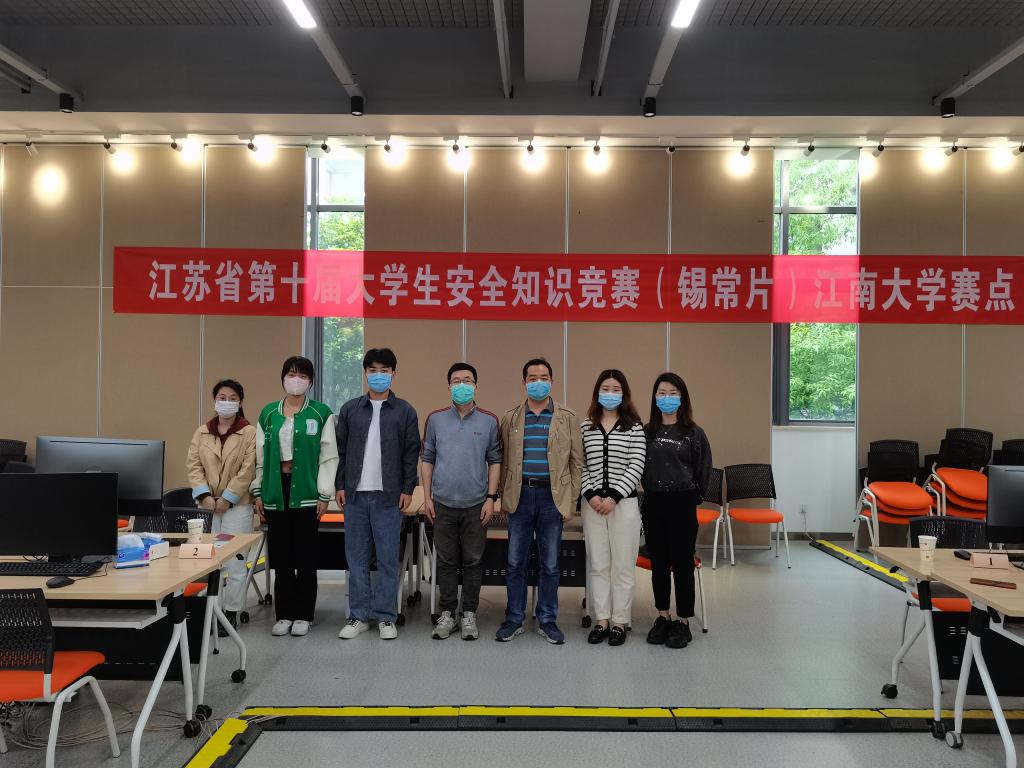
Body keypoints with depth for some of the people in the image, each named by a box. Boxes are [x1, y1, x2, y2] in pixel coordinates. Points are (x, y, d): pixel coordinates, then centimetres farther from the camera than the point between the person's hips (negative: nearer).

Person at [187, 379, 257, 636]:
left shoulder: (249, 433, -1)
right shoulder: (202, 432, 11)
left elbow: (247, 470, -8)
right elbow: (193, 465, 5)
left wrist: (227, 498, -11)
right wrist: (204, 495, -8)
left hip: (236, 505, -3)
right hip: (207, 504, 4)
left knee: (234, 562, -2)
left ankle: (231, 613, 7)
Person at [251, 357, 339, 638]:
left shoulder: (321, 414, -1)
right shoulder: (269, 413, 9)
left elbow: (328, 456, -2)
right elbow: (260, 454, 11)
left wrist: (324, 495, -6)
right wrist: (258, 491, 8)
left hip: (306, 491, -3)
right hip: (276, 490, 3)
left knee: (305, 557, 3)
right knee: (280, 557, 6)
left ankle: (302, 615, 14)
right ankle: (284, 615, 17)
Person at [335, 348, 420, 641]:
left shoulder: (405, 411, 3)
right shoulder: (350, 409, 8)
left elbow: (411, 453, 2)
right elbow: (340, 450, 9)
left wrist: (407, 489, -3)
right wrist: (340, 486, 3)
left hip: (388, 496, -2)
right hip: (355, 495, 2)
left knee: (388, 559, 2)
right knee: (356, 559, 7)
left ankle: (386, 617, 12)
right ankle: (359, 616, 16)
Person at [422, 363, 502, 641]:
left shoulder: (489, 421, 2)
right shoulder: (436, 419, 4)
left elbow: (494, 461, 4)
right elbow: (427, 459, 7)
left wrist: (491, 498, -3)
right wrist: (427, 497, 2)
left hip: (476, 504, -1)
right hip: (443, 503, 1)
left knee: (473, 561, 6)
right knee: (446, 561, 8)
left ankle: (469, 614, 17)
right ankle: (447, 613, 19)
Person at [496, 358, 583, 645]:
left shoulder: (567, 418, 4)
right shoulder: (510, 418, 7)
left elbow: (576, 461, 5)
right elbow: (503, 461, 8)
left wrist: (572, 500, 0)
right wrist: (503, 497, 3)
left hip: (552, 497, -1)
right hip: (520, 495, 1)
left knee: (550, 564, 7)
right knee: (515, 562, 6)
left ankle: (547, 621, 19)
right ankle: (514, 620, 18)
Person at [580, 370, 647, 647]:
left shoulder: (634, 427, -1)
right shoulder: (586, 426, 7)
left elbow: (636, 467, -7)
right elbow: (580, 465, 5)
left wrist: (614, 497, -13)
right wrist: (590, 494, -8)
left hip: (623, 502, -2)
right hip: (593, 502, 3)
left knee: (623, 565, 3)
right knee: (597, 564, 7)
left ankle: (619, 622, 14)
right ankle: (601, 620, 17)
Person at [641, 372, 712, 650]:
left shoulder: (694, 433, -3)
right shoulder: (646, 432, 5)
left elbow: (703, 471, 1)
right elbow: (637, 466, 9)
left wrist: (692, 497, 3)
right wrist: (652, 489, 3)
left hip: (682, 504, -3)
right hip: (653, 502, 3)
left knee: (682, 563, 2)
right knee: (658, 562, 10)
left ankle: (682, 621, 14)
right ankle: (663, 617, 23)